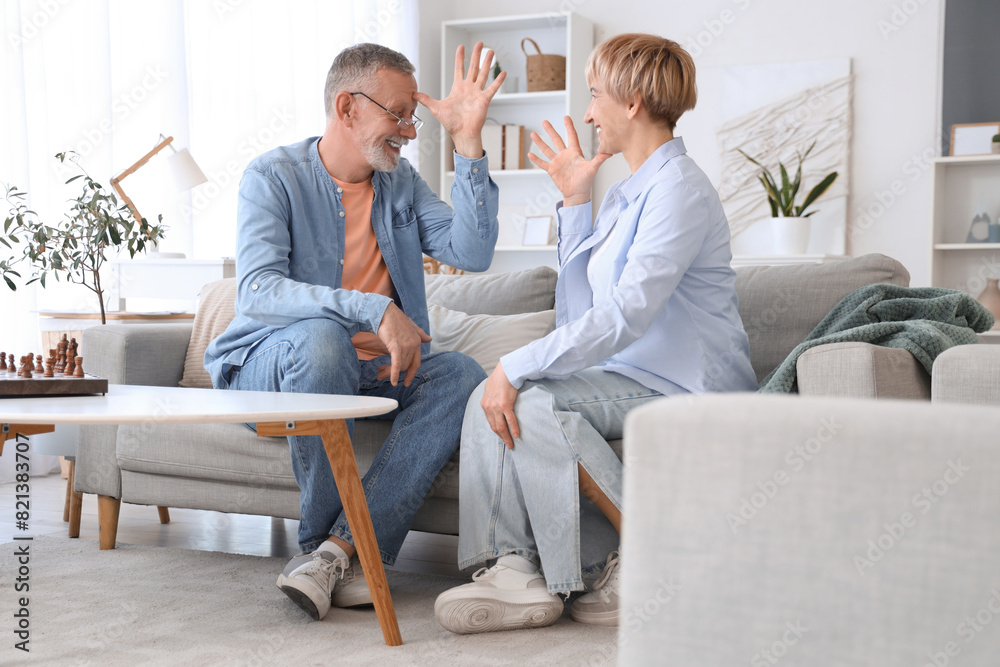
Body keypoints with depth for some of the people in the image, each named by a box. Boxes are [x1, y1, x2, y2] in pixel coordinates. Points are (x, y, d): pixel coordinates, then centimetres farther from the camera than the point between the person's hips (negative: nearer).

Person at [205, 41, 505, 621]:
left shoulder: (402, 182, 9)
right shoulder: (274, 176, -8)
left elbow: (471, 253, -7)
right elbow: (257, 293, -24)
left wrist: (468, 143, -13)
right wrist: (375, 311, -34)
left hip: (371, 370, 5)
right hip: (268, 363, -5)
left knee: (462, 375, -23)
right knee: (320, 337, -38)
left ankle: (336, 550, -30)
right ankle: (321, 540, -23)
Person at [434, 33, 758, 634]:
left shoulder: (679, 189, -14)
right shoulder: (628, 191, 17)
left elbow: (625, 316, -24)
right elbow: (584, 310, 17)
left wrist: (518, 366, -24)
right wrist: (575, 201, 17)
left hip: (687, 388, -9)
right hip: (632, 376, 9)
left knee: (532, 401, -26)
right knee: (493, 398, -11)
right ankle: (517, 569, -18)